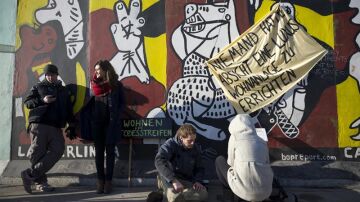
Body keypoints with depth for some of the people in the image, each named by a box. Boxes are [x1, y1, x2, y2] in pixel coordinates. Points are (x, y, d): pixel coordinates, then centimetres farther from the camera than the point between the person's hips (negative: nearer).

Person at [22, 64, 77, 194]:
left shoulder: (64, 90, 21)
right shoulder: (38, 87, 13)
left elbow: (69, 110, 20)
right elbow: (27, 102, 5)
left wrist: (71, 127, 12)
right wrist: (42, 100, -12)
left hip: (56, 128, 3)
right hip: (38, 125, -3)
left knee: (58, 150, -14)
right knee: (37, 153, -6)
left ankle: (30, 174, -11)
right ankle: (40, 181, 3)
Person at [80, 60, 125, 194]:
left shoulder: (117, 85, 0)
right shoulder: (94, 84, 9)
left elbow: (121, 103, 2)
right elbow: (89, 103, 9)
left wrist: (115, 118, -10)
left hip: (111, 123, -3)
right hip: (97, 122, 3)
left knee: (110, 151, 3)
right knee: (99, 151, 5)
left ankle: (108, 180, 8)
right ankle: (100, 180, 12)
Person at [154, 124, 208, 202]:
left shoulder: (196, 148, 3)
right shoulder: (171, 144, -14)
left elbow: (199, 168, 14)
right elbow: (159, 161, -31)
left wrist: (198, 181, -9)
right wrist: (174, 180, -41)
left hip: (187, 181, 5)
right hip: (169, 179, -5)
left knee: (203, 194, -20)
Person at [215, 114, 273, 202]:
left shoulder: (234, 137, 2)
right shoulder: (262, 142, 13)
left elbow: (231, 162, 9)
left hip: (244, 190, -4)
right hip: (265, 192, 4)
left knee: (219, 160, 20)